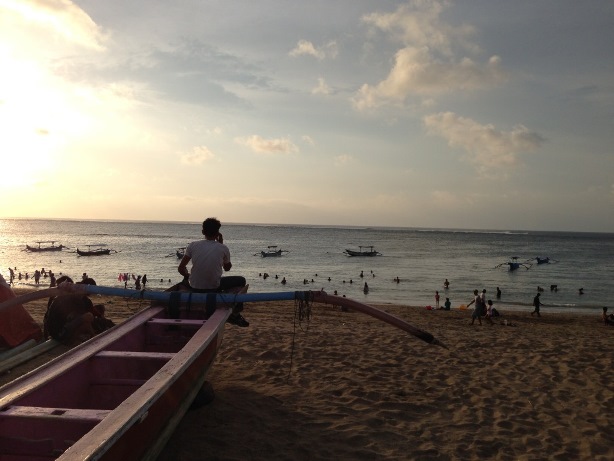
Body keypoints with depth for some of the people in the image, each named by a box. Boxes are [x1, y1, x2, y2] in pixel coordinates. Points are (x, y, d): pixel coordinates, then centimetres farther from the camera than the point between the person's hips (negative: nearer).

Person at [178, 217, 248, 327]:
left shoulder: (193, 245, -4)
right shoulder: (223, 248, -7)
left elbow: (181, 268, -2)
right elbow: (227, 268, 12)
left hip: (194, 289, 2)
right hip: (214, 289, -2)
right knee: (241, 280, 20)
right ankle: (235, 314, 22)